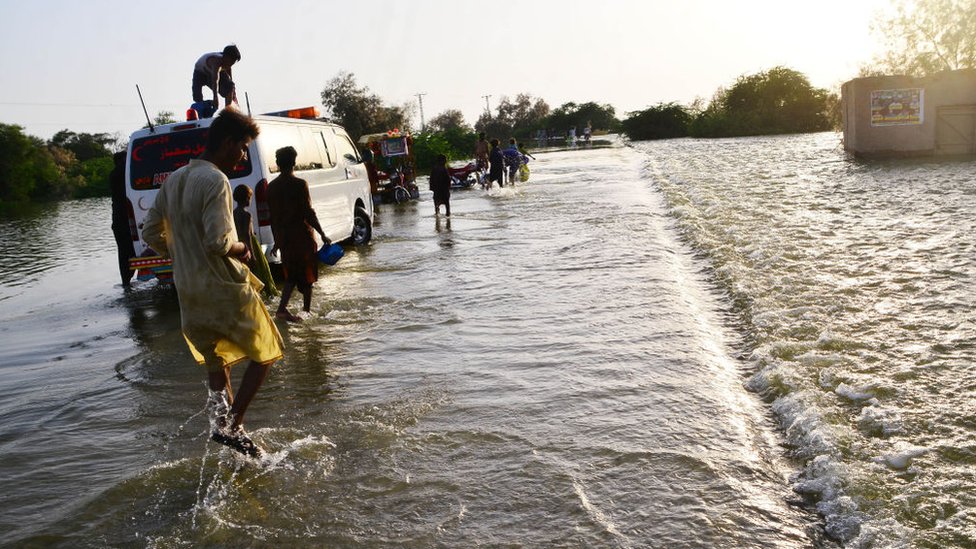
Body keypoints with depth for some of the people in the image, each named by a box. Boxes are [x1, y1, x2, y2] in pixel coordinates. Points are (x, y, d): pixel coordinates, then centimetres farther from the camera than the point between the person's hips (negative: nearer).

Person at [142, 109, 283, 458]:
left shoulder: (174, 180, 10)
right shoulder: (215, 181, -17)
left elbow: (151, 234, 14)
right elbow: (219, 241, -27)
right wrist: (241, 249, -7)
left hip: (189, 294, 8)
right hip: (225, 290, -8)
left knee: (217, 364, 20)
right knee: (265, 353, 9)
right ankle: (231, 426, 2)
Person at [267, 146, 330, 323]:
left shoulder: (272, 187, 6)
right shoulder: (299, 184, -11)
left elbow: (272, 216, 10)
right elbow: (308, 213, -16)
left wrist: (277, 240, 18)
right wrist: (322, 235, -12)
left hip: (283, 237, 5)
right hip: (302, 235, -5)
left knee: (291, 275, 13)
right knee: (307, 273, 11)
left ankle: (282, 308, -4)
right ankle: (307, 309, 18)